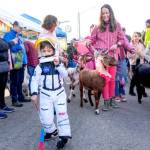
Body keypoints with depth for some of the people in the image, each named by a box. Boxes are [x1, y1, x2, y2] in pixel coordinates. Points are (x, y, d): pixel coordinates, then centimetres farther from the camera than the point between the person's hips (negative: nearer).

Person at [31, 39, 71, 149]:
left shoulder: (59, 63, 2)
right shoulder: (40, 66, -4)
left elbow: (65, 75, -12)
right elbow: (34, 80, -5)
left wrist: (58, 65, -24)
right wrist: (34, 93, -14)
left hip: (59, 93, 1)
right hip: (46, 95, 0)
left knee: (62, 114, -2)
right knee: (46, 118, 3)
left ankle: (64, 136, 8)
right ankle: (51, 131, 31)